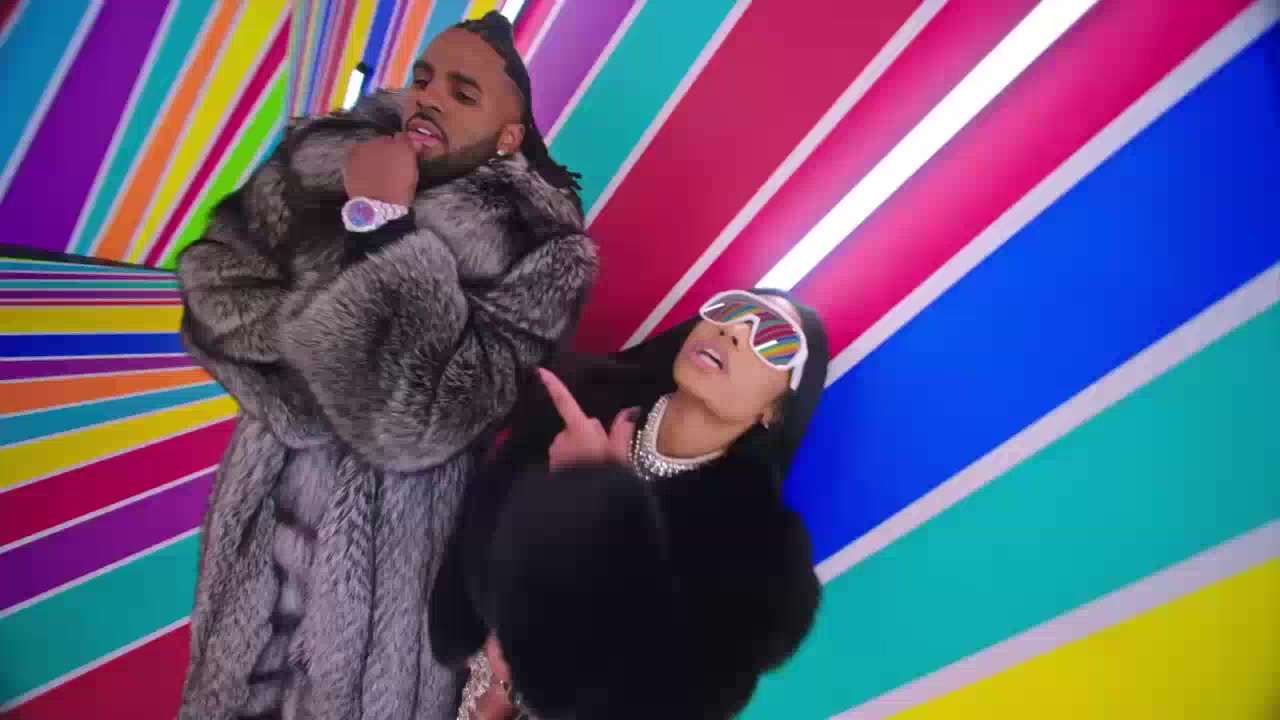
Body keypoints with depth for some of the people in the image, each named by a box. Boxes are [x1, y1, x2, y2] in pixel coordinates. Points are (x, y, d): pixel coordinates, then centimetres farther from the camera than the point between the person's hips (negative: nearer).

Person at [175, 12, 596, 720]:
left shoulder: (538, 248, -18)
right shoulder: (327, 160, -3)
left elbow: (425, 415, -27)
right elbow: (209, 278, -3)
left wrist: (382, 222, -25)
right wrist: (314, 329, -19)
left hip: (389, 537, -4)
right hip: (263, 510, 5)